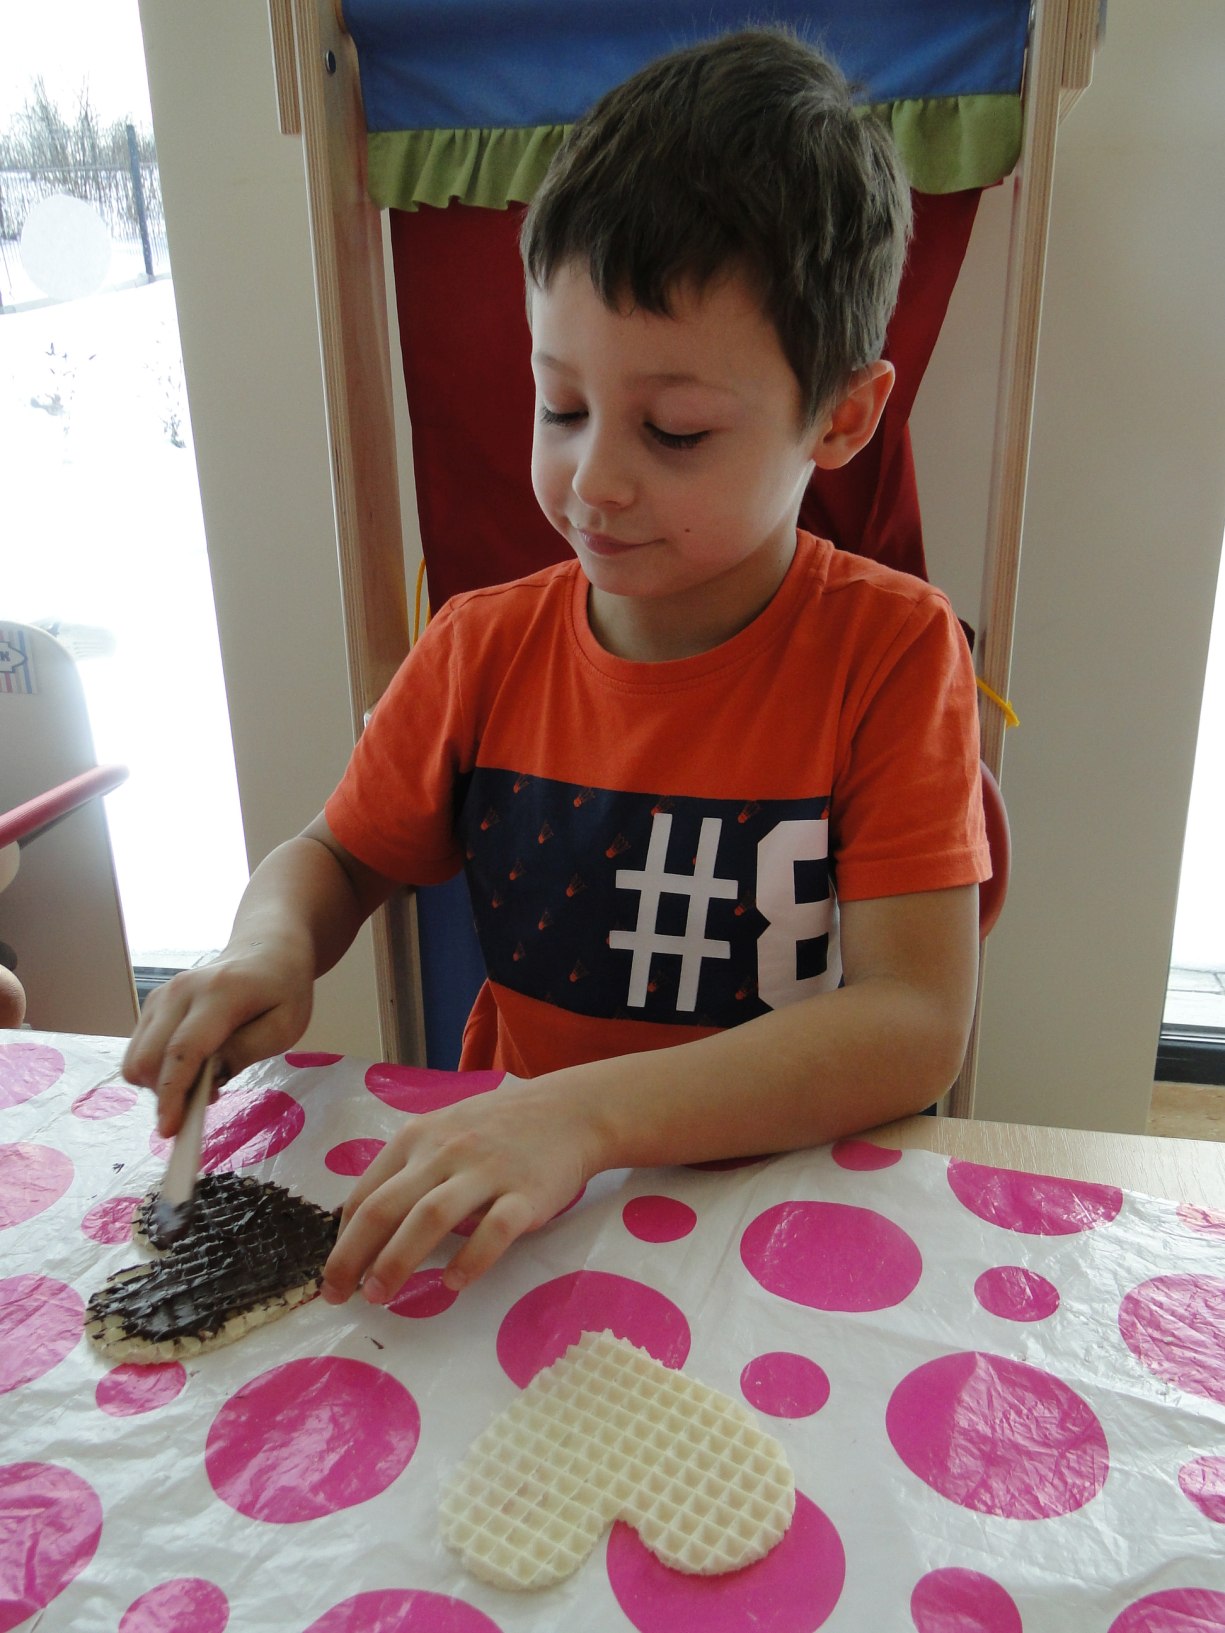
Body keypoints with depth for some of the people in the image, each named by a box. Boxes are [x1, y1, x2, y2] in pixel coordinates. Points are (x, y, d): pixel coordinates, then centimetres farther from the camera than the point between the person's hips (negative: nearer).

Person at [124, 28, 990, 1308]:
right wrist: (268, 949, -12)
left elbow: (913, 1023, -20)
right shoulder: (483, 651, -2)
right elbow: (334, 857, 11)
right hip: (506, 1203, 3)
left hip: (787, 1205, -2)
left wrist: (583, 1112, -31)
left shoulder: (892, 651, -13)